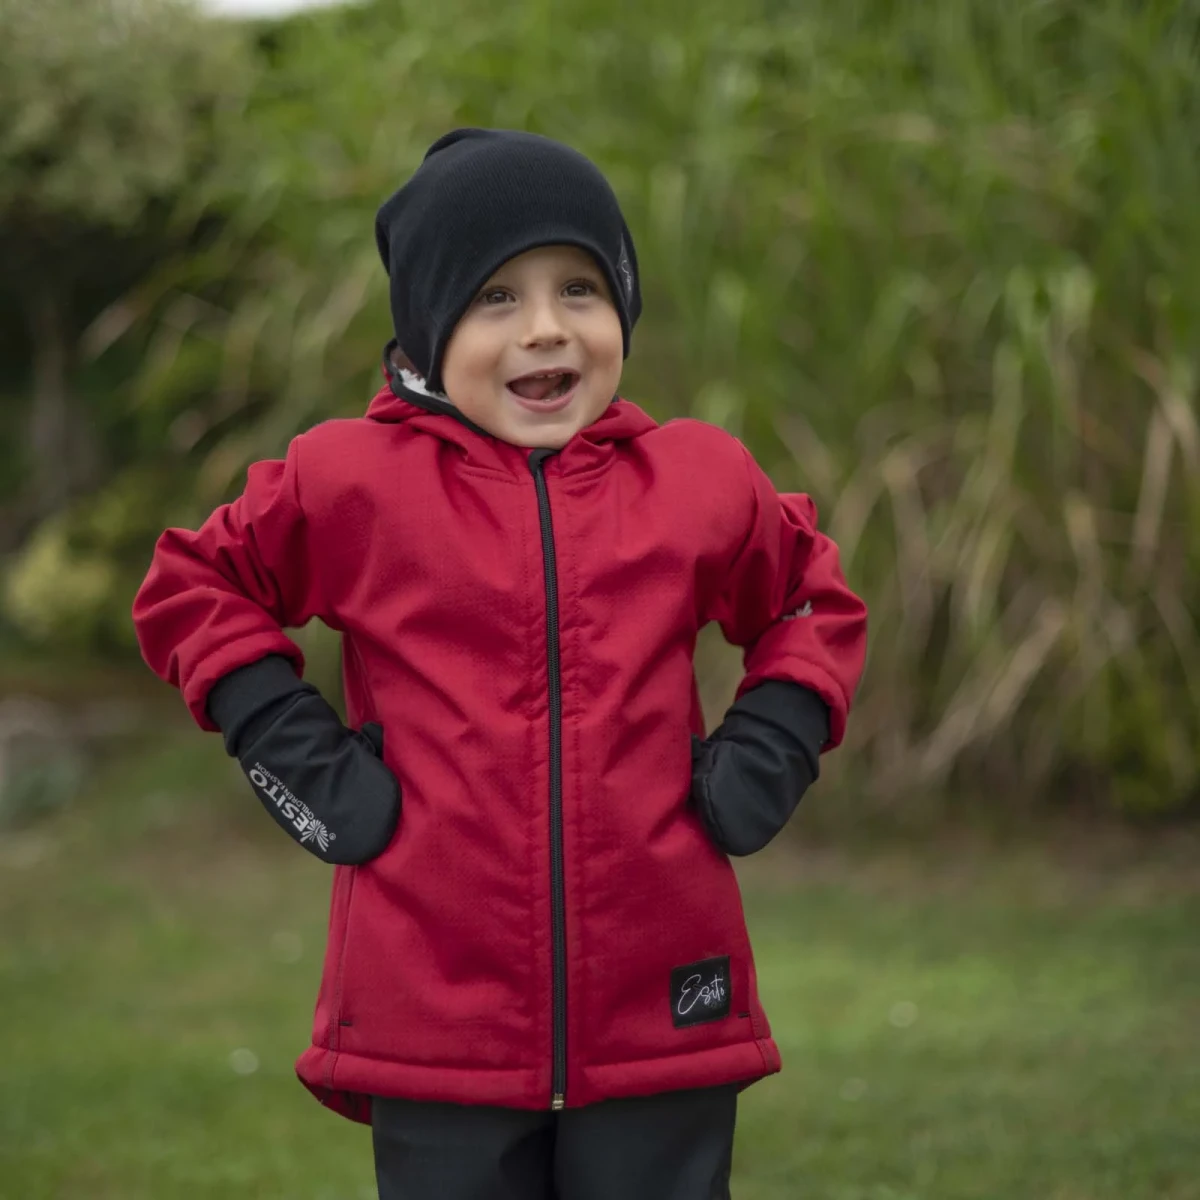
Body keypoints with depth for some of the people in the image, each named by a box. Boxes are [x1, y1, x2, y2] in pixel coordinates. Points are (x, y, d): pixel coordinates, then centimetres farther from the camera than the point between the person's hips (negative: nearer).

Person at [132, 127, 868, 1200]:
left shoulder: (701, 482, 4)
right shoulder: (353, 482, -1)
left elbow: (815, 604, 21)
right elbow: (187, 589, 12)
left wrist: (766, 755, 5)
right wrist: (295, 751, 0)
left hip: (662, 1020, 1)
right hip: (436, 1027, -1)